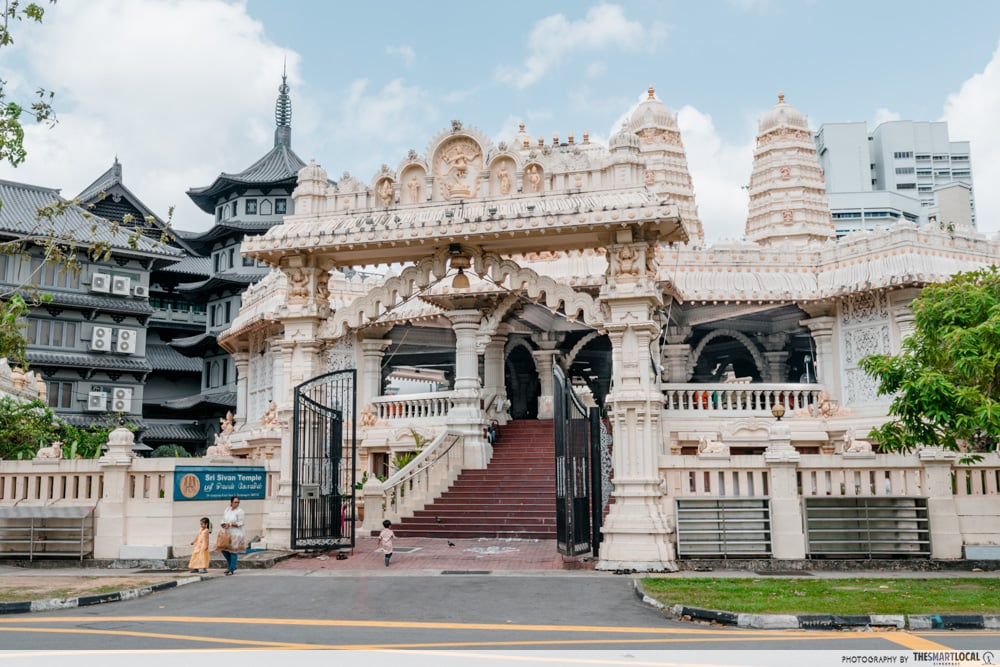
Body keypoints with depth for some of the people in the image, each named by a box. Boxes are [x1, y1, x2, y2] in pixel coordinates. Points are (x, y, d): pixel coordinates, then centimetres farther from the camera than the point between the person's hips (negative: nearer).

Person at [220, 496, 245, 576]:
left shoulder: (240, 511, -8)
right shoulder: (227, 510, 10)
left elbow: (240, 523, -13)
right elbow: (223, 520, 12)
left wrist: (230, 524, -16)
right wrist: (223, 524, -10)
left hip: (236, 534, -6)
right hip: (227, 533, 6)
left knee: (233, 551, -5)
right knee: (223, 549, 6)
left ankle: (231, 570, 3)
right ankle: (230, 565, 27)